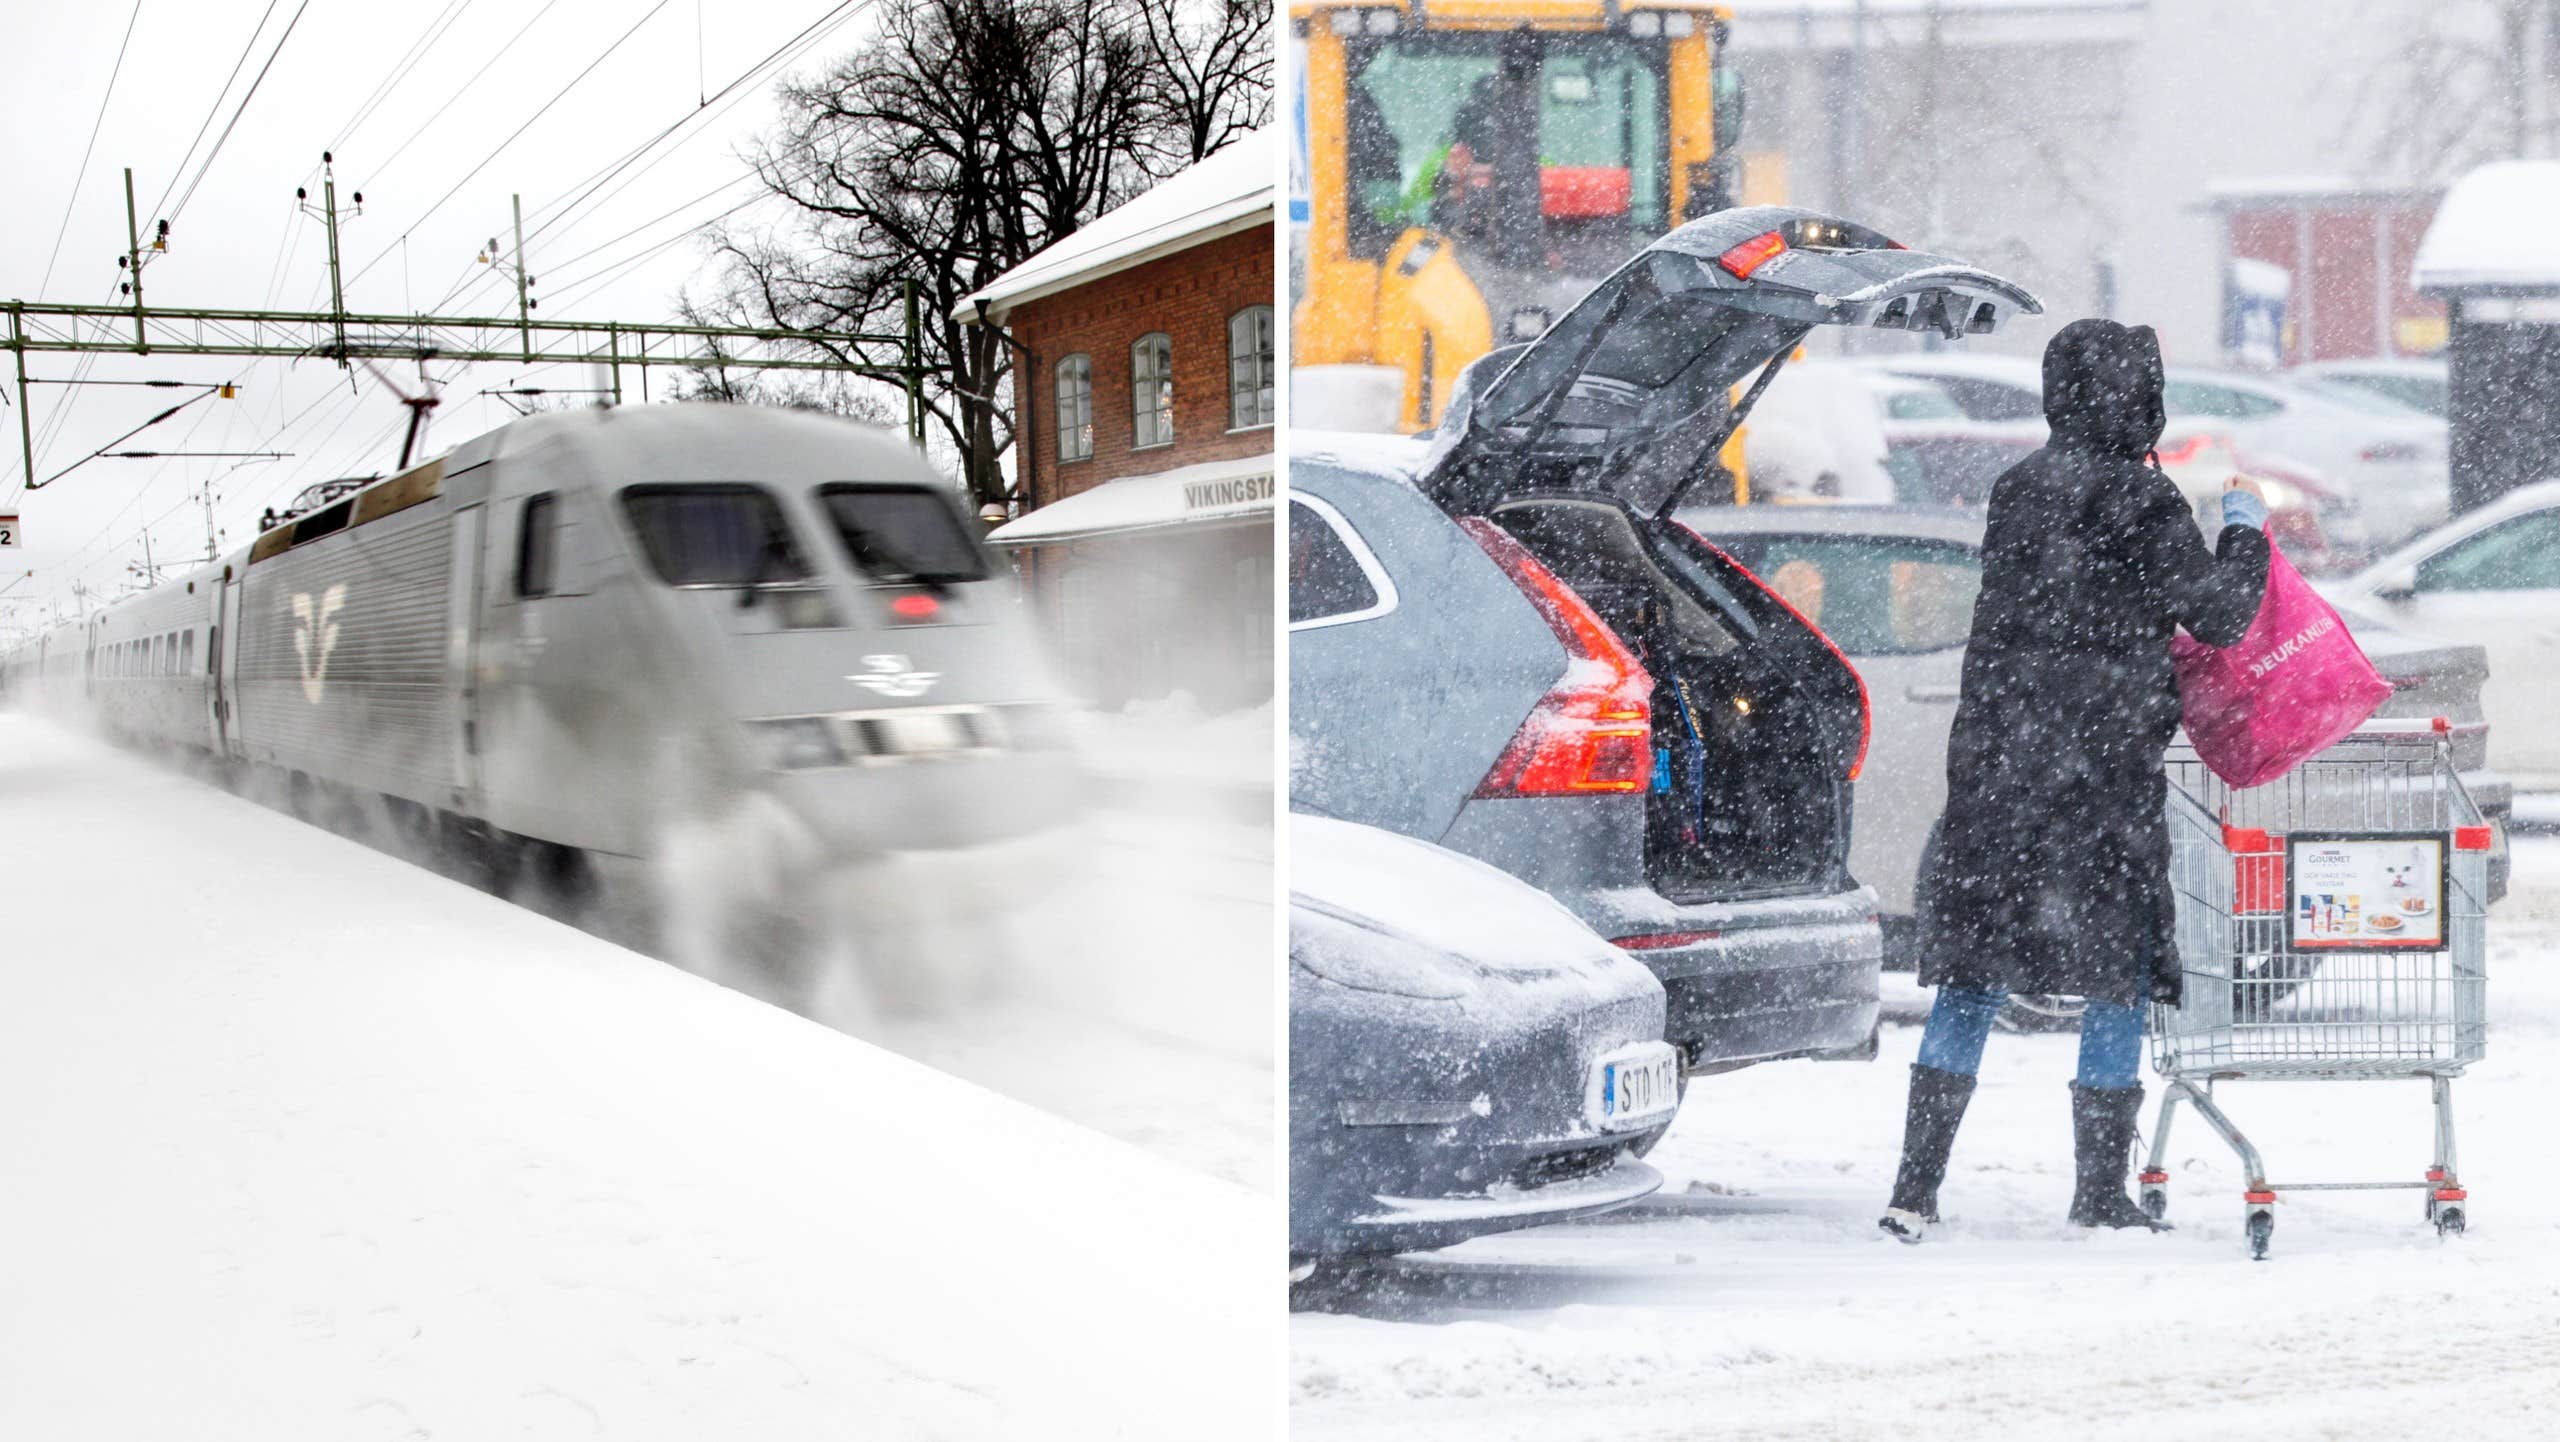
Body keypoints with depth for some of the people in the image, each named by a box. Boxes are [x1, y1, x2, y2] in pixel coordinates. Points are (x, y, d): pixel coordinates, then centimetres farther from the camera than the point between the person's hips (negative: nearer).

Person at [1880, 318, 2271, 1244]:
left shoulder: (2015, 491, 9)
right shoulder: (2138, 501, -10)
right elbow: (2219, 615, -3)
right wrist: (2245, 532, 14)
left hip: (1993, 763, 6)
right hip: (2100, 774, -6)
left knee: (1972, 972, 8)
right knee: (2119, 975, 6)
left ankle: (1915, 1191, 6)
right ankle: (2099, 1196, 9)